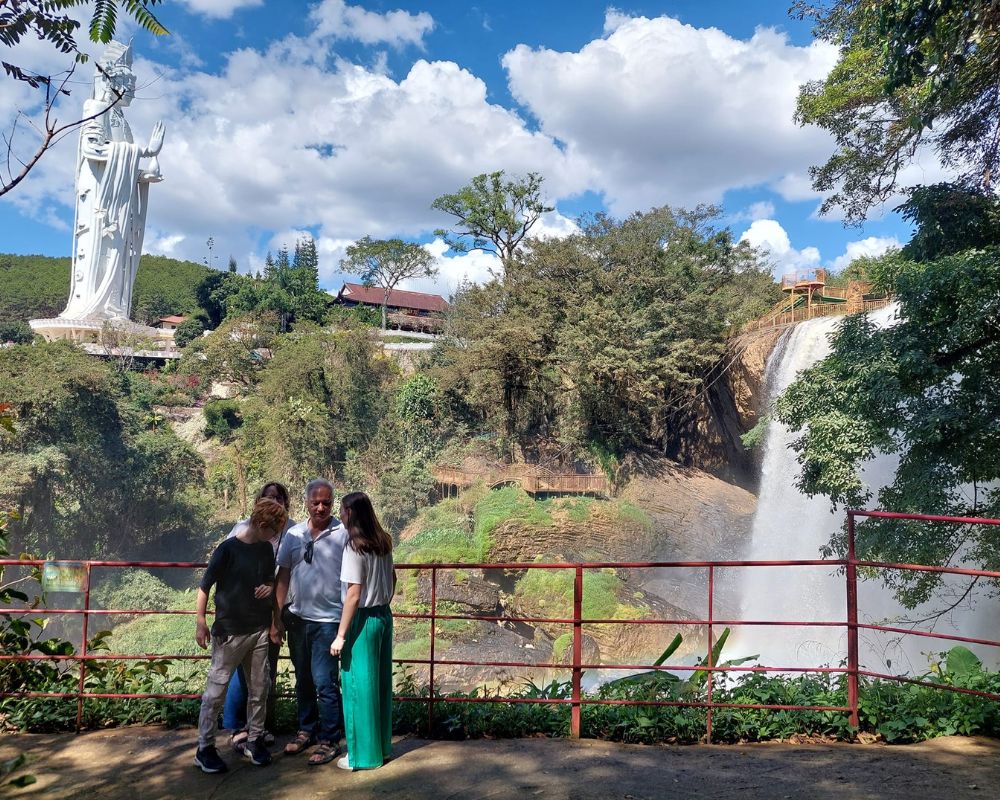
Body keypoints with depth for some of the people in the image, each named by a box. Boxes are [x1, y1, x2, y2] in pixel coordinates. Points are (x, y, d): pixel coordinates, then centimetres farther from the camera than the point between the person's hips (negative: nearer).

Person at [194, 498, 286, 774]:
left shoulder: (266, 549, 4)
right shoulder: (228, 549, -13)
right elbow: (204, 587, -9)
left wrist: (270, 588, -4)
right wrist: (201, 624, -11)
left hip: (260, 629, 6)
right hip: (230, 632, -6)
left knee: (260, 688, 11)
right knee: (216, 689, 2)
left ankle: (254, 740, 25)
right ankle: (205, 749, 14)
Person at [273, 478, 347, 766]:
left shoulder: (343, 534, -8)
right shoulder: (294, 534, 5)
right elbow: (283, 577, 8)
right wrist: (276, 618, 5)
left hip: (328, 620, -5)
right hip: (297, 618, 5)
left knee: (325, 683, -2)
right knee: (303, 680, 18)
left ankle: (328, 741, 12)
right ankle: (306, 730, 34)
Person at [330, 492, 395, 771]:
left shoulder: (354, 547, -18)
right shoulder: (383, 542, 4)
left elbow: (354, 595, -20)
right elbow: (392, 580, 14)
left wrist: (341, 635, -16)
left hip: (363, 619, -8)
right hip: (384, 616, 8)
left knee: (359, 686, 5)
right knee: (380, 683, 17)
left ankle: (364, 755, 16)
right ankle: (382, 745, 29)